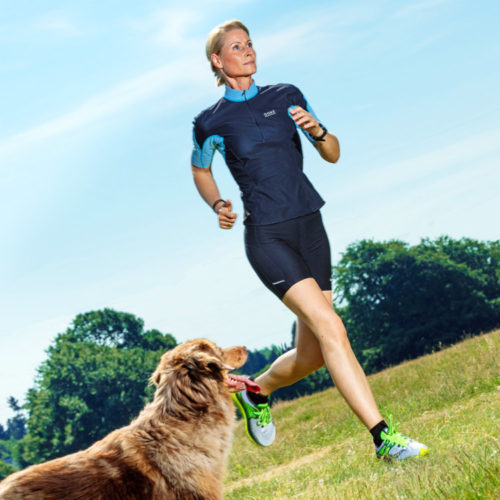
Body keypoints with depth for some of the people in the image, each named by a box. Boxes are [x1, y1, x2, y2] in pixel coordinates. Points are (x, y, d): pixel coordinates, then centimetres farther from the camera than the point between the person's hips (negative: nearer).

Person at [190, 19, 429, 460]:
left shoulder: (286, 96, 9)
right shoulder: (212, 123, 0)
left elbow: (333, 155, 12)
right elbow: (199, 169, 19)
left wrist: (317, 130, -9)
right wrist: (218, 205, 1)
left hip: (310, 226, 5)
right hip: (266, 236, -5)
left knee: (313, 354, 6)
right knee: (331, 328, -20)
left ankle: (257, 392, 36)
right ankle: (383, 437, -18)